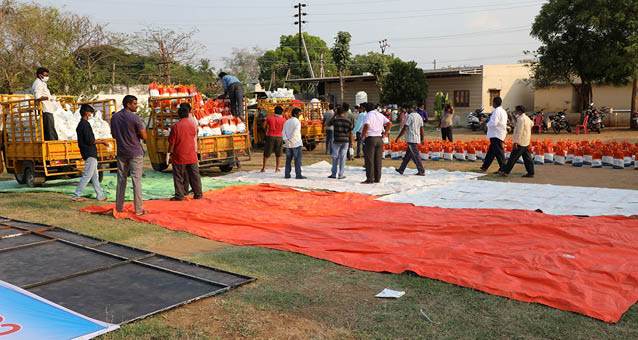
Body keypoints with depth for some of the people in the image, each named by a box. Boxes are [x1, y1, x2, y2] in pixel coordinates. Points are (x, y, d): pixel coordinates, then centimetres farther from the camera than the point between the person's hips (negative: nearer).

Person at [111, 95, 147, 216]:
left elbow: (114, 135, 16)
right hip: (135, 153, -6)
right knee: (136, 180, -3)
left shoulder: (114, 117, 6)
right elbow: (144, 137, -10)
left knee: (121, 179, 12)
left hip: (121, 153, 6)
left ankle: (119, 207, 17)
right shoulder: (135, 118, -13)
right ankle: (138, 209, -1)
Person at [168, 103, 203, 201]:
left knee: (179, 177, 6)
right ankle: (198, 194, 17)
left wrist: (170, 153, 5)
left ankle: (179, 195, 8)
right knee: (194, 175, 11)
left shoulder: (176, 126, -12)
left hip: (179, 156, -3)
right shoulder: (192, 125, -3)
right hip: (192, 156, 3)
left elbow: (172, 142, -7)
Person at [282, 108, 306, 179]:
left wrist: (286, 140, -8)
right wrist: (290, 141, -11)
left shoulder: (287, 122, 10)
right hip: (296, 144, -6)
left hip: (288, 145, 6)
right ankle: (298, 175, -5)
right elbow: (295, 133, -18)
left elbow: (283, 132, 0)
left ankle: (287, 174, 9)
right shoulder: (297, 122, -9)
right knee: (298, 160, -2)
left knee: (288, 160, 11)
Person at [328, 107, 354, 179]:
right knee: (342, 158, 5)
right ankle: (341, 175, 6)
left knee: (335, 158, 9)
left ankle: (334, 174, 12)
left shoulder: (335, 120, -6)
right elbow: (351, 133, 2)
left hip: (337, 141, -2)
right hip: (345, 141, 2)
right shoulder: (349, 121, 0)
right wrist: (351, 142, 9)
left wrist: (334, 116, 17)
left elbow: (328, 124, 14)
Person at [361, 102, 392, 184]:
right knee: (378, 160, 9)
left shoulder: (368, 115, -6)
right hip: (379, 139, 6)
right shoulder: (380, 115, 13)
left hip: (370, 138, -6)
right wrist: (385, 133, 10)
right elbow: (389, 123, 7)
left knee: (369, 160, -3)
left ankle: (370, 179, -4)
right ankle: (377, 178, 11)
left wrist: (363, 135, -11)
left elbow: (367, 126, -23)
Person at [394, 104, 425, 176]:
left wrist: (398, 137, -11)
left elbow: (405, 128, -16)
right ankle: (401, 169, 21)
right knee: (408, 154, 14)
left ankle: (421, 171, -6)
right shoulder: (419, 116, 13)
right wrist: (423, 139, 19)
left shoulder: (410, 116, -12)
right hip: (417, 139, 9)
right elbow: (422, 129, 15)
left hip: (411, 139, -9)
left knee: (415, 155, -6)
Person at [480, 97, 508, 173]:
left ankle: (503, 168, -8)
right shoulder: (503, 111, 15)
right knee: (491, 151, 16)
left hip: (496, 135, -10)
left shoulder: (496, 111, -16)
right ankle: (485, 167, 25)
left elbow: (493, 123, -23)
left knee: (498, 152, -8)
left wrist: (487, 124, -5)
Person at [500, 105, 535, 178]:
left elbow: (519, 131, -22)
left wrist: (515, 142, -23)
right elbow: (531, 124, 37)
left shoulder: (521, 119, -15)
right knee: (527, 158, 8)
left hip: (520, 142, -10)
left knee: (513, 157, -6)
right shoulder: (527, 118, 14)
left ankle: (505, 172, -3)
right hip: (526, 142, 10)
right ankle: (530, 173, 8)